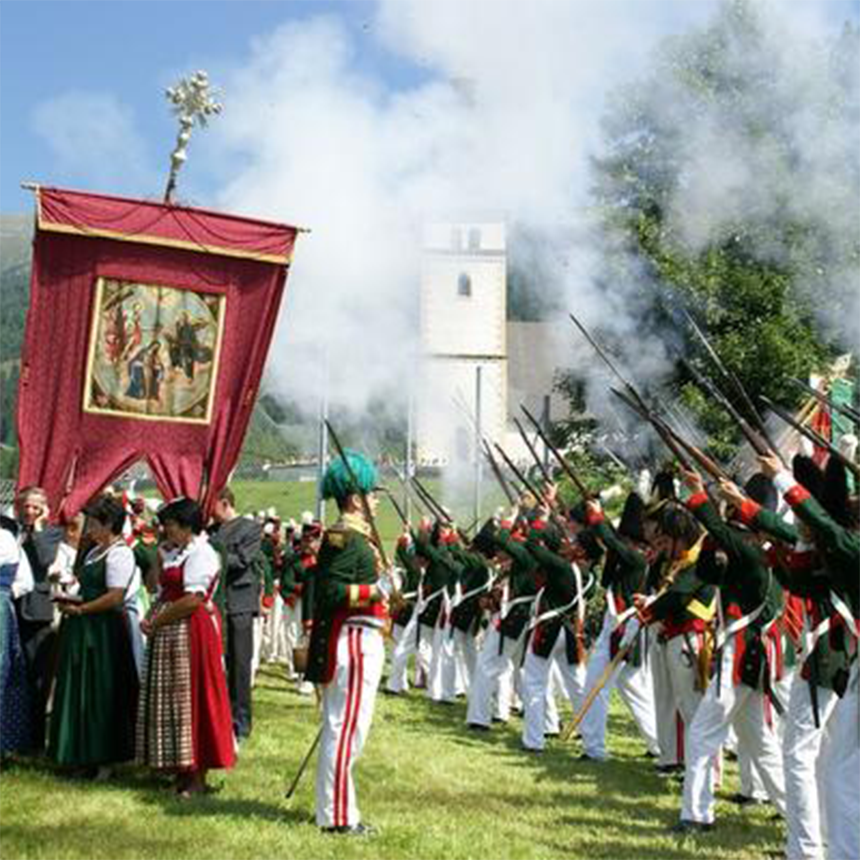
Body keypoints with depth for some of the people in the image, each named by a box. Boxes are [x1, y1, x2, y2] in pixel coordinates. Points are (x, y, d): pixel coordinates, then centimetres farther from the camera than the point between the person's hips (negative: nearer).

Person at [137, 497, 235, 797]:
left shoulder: (201, 553, -12)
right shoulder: (171, 553, 18)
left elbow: (192, 600, -20)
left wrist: (156, 622, -13)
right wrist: (150, 618, -1)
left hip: (191, 633, -9)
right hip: (166, 635, 9)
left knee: (189, 699, -4)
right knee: (168, 699, 10)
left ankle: (197, 777, 4)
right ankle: (181, 769, 19)